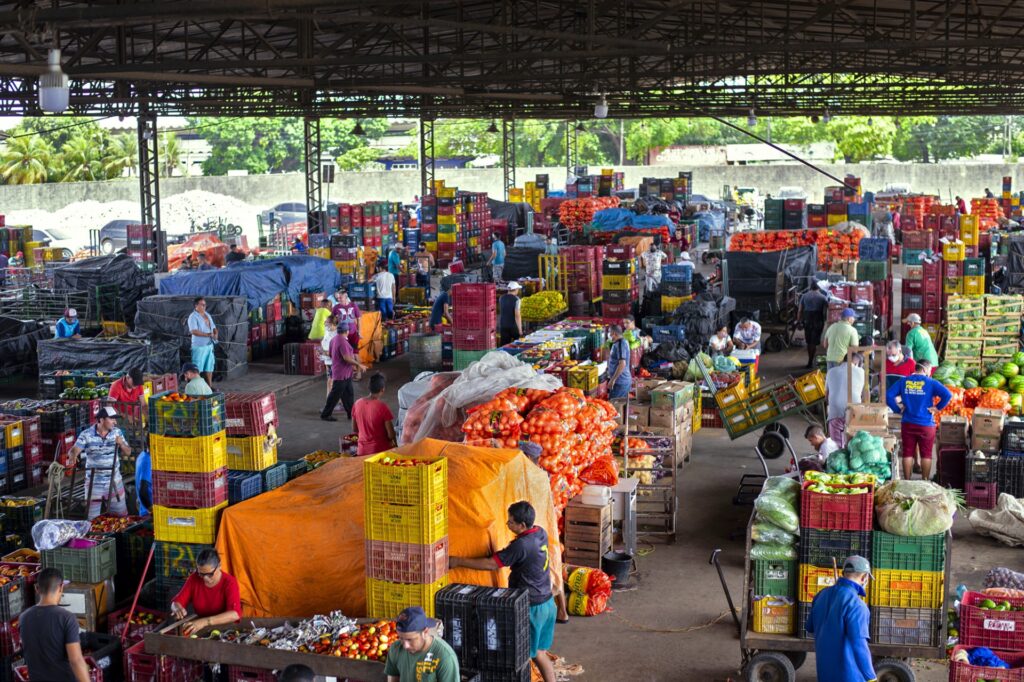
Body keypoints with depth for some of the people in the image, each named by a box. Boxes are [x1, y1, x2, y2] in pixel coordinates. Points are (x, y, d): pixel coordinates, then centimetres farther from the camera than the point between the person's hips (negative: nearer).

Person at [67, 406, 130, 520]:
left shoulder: (117, 432, 2)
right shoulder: (86, 434, -7)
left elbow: (128, 452, 5)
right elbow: (74, 450, -16)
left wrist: (121, 443, -16)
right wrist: (73, 457, -39)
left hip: (114, 481, 2)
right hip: (94, 483, -2)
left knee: (121, 515, 10)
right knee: (92, 519, 3)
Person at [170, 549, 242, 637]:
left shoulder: (229, 582, -14)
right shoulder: (194, 578, -2)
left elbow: (235, 614, -28)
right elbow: (176, 603, 2)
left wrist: (205, 622, -38)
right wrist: (178, 609, -22)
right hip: (200, 630, 3)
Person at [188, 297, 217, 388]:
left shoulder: (207, 315, 13)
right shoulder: (193, 317, -12)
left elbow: (214, 327, 18)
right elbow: (194, 331, -23)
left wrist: (216, 333, -6)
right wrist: (208, 334, -26)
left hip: (209, 345, 8)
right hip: (199, 346, -8)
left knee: (209, 366, 13)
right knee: (197, 368, -5)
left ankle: (210, 386, 21)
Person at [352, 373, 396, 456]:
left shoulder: (357, 404, -2)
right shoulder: (382, 406, -20)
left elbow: (354, 428, 10)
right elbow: (391, 434, -16)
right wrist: (395, 443, 5)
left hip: (362, 450, 5)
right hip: (380, 450, -5)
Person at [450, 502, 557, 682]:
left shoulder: (521, 545, -24)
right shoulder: (541, 533, 1)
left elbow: (491, 565, -20)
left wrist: (460, 562, -15)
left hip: (532, 607, -8)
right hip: (547, 602, 8)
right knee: (539, 652, 17)